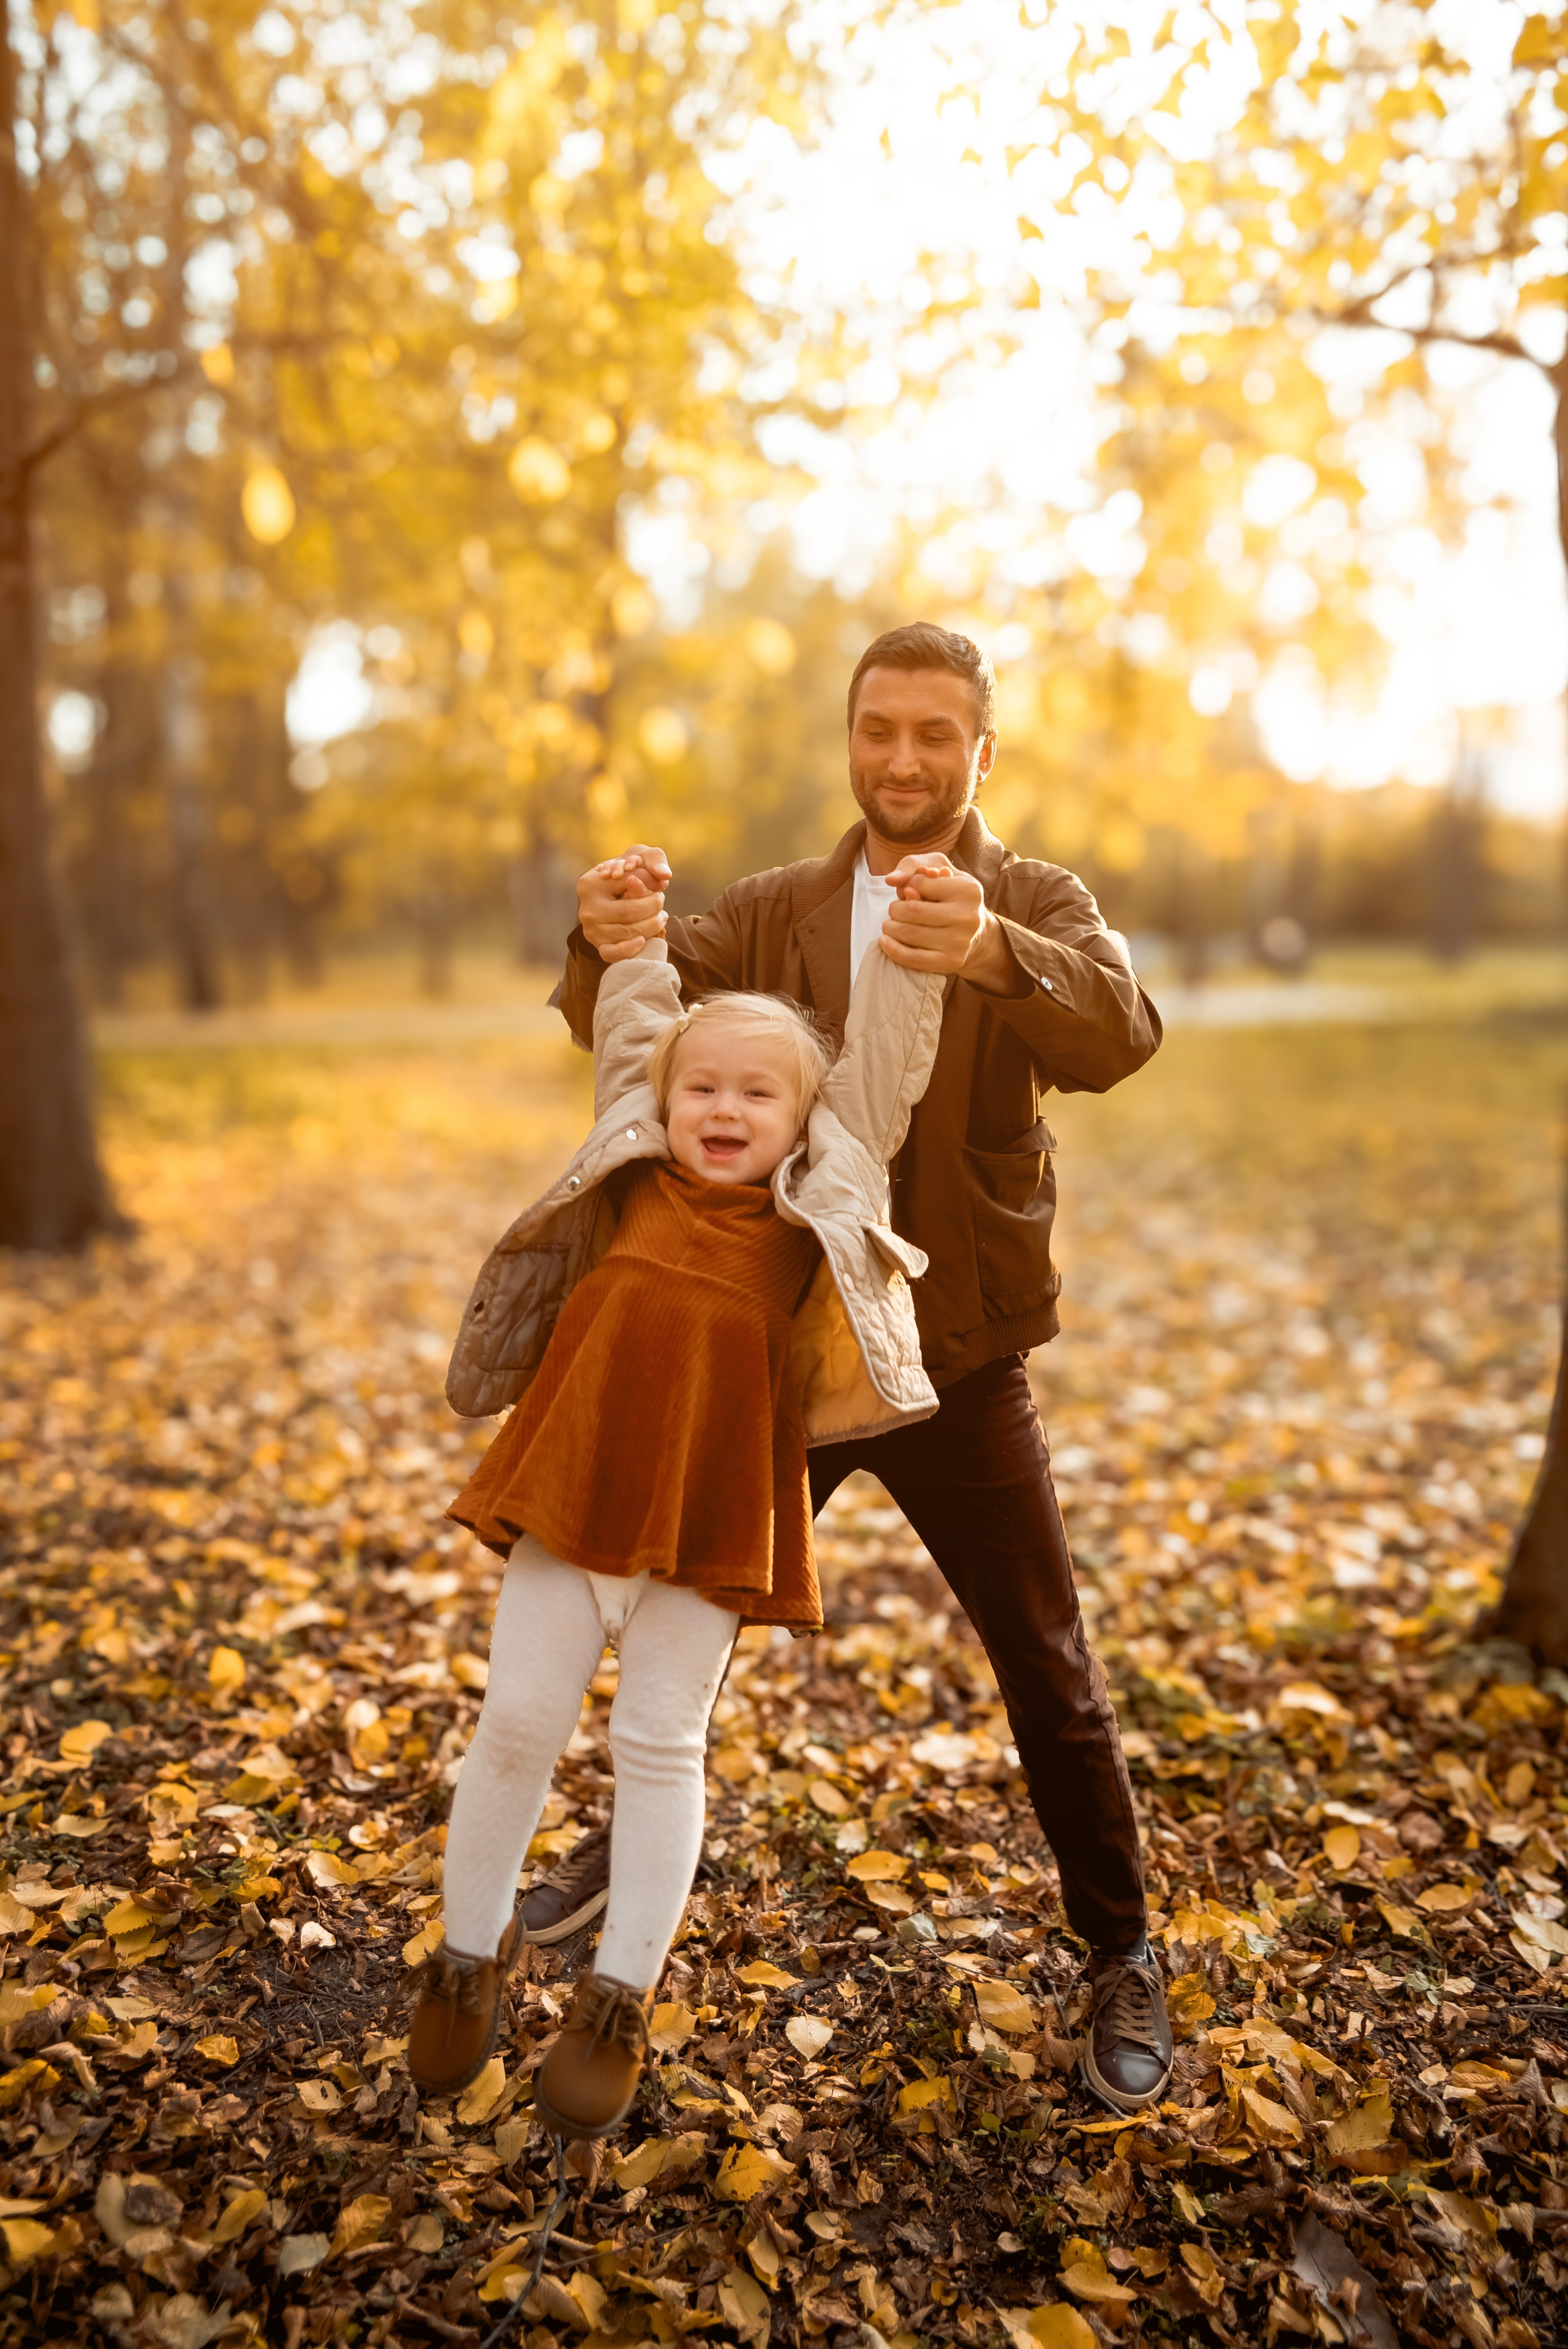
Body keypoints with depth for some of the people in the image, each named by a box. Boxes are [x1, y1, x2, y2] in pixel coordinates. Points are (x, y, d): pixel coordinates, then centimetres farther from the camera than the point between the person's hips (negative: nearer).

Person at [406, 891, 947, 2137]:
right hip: (572, 1489, 2)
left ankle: (619, 2000, 24)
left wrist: (913, 947, -7)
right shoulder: (635, 1178, 2)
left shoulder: (816, 1206, -2)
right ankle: (472, 1953, 32)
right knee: (516, 1721, 9)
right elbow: (627, 1040, 12)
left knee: (661, 1744, 8)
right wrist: (633, 937, 10)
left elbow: (882, 1071, -4)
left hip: (712, 1517, -2)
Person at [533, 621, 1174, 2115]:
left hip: (957, 1364, -2)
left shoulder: (1040, 907, -5)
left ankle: (1121, 1961, 28)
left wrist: (990, 952, -48)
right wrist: (610, 941, -38)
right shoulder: (775, 910, 2)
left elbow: (1117, 1037, -26)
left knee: (1046, 1670, 6)